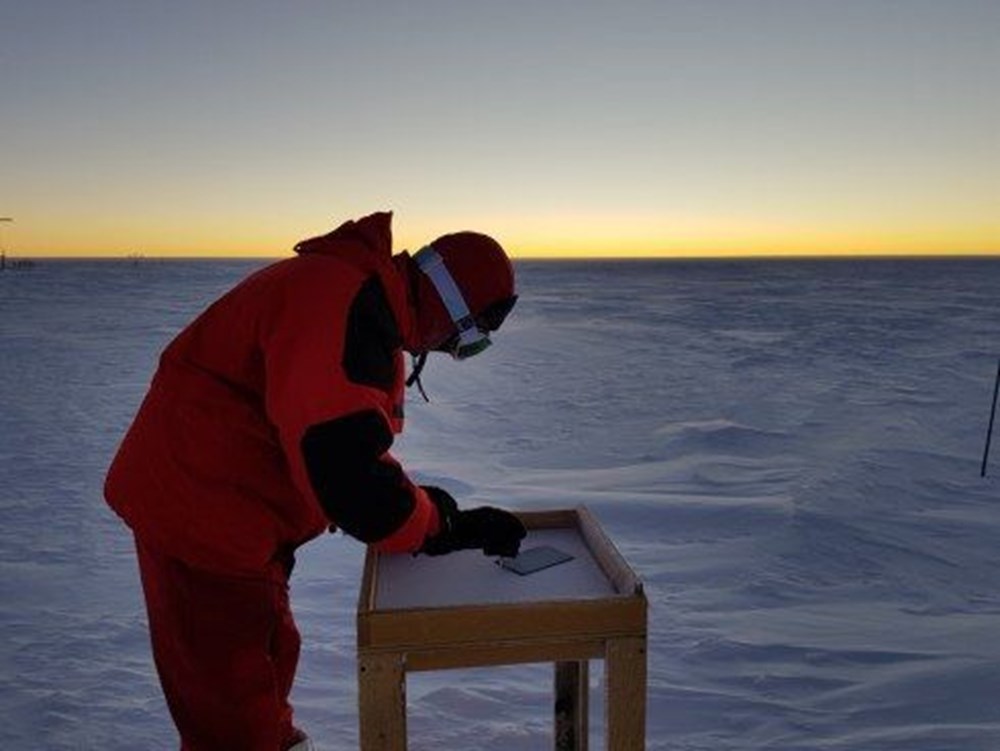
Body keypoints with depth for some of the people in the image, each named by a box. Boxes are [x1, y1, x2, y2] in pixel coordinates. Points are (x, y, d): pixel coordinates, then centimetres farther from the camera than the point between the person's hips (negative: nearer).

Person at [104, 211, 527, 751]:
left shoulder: (372, 307, 9)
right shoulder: (341, 300, -27)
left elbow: (359, 442, 14)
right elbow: (343, 461, -32)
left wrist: (447, 518, 3)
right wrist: (445, 528, -18)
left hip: (236, 515, 10)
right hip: (201, 514, -10)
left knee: (269, 651, 28)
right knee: (230, 704, 6)